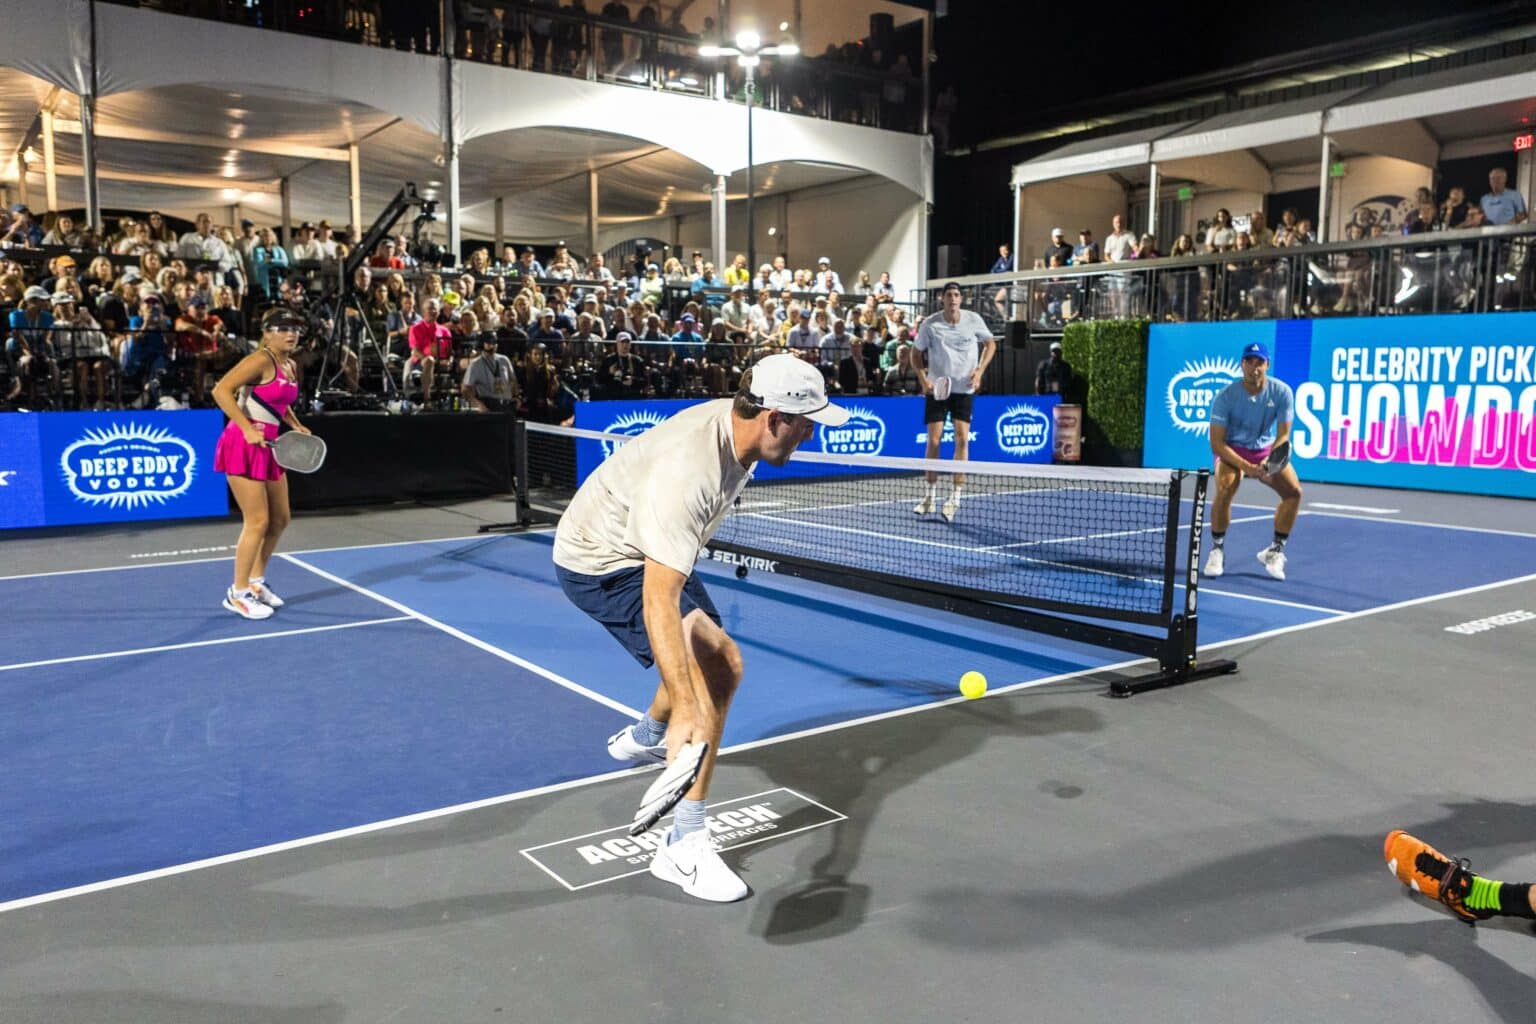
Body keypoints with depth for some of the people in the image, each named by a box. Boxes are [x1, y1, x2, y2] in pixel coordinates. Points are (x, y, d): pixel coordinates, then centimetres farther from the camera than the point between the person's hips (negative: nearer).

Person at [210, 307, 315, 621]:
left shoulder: (289, 365, 10)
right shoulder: (261, 360, -16)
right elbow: (220, 390, -24)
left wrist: (296, 426, 9)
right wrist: (248, 429, -28)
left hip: (267, 446, 9)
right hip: (244, 445, -9)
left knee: (280, 519, 13)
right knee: (257, 521, -6)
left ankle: (256, 582, 28)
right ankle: (237, 593, 8)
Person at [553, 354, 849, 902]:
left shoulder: (737, 421, -11)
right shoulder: (686, 472, -39)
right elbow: (658, 604, -45)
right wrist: (686, 713, -51)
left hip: (654, 550, 9)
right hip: (602, 563, -9)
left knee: (719, 664, 21)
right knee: (710, 666, -24)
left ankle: (644, 737, 51)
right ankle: (684, 847, -18)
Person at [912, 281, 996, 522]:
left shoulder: (973, 320, -4)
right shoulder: (929, 324, -6)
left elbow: (990, 343, 10)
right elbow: (917, 354, 4)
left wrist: (979, 371, -4)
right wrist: (923, 378, -12)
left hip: (965, 389, 0)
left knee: (962, 439, -9)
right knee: (933, 441, -1)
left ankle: (955, 497, -1)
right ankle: (930, 496, 14)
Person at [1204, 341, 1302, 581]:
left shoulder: (1282, 392, -16)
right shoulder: (1226, 396, -22)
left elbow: (1283, 436, -15)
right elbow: (1217, 443, -21)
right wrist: (1246, 467, -32)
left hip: (1267, 450, 3)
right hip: (1232, 450, -3)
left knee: (1294, 491, -17)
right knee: (1224, 491, -30)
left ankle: (1275, 551, 3)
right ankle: (1217, 550, -8)